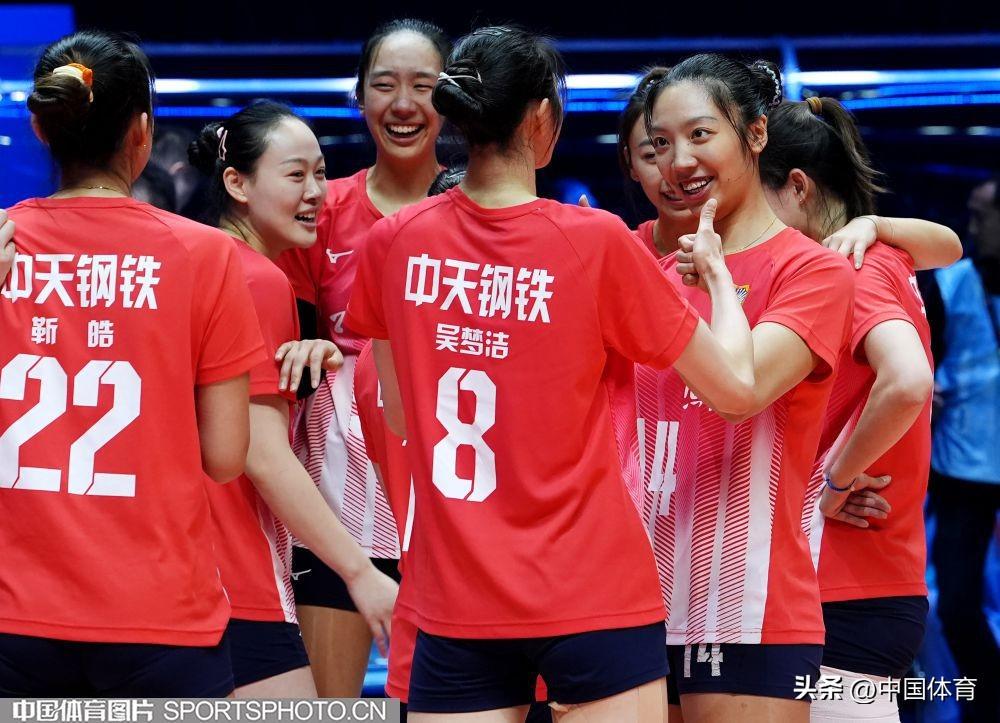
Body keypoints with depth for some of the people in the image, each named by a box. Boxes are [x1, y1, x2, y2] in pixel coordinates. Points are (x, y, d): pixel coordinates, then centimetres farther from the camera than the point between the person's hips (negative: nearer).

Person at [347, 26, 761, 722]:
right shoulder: (596, 242, -10)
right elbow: (736, 385, -2)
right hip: (596, 601, -3)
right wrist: (716, 267, 13)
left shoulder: (393, 243, 0)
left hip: (455, 608, 3)